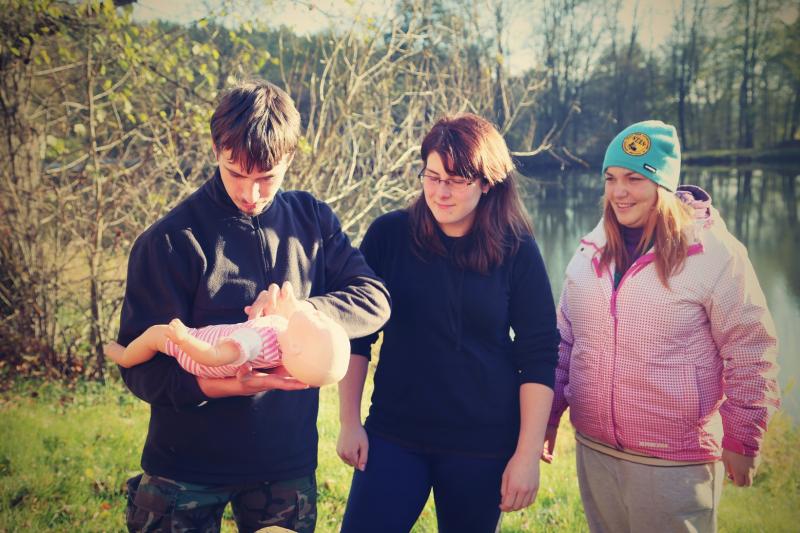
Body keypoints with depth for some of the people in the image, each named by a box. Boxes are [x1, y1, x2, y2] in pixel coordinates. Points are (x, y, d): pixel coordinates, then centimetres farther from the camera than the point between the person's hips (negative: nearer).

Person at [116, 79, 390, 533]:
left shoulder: (312, 219, 0)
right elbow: (140, 363, -13)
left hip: (288, 462, 3)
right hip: (187, 470, -3)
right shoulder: (171, 240, -12)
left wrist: (302, 309, -23)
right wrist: (216, 384, -33)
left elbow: (374, 300, -4)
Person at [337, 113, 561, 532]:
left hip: (482, 447, 0)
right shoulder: (389, 234, -3)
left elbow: (538, 358, -3)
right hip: (393, 436, 1)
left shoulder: (517, 252, -4)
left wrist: (527, 453, -6)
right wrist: (349, 421, 1)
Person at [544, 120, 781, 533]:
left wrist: (741, 441, -4)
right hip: (593, 451, 5)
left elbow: (749, 356, -8)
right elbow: (564, 339, 12)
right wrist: (549, 418, 14)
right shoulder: (591, 252, 4)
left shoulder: (713, 254, -13)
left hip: (675, 464, -5)